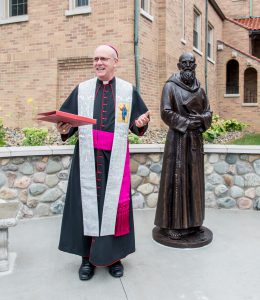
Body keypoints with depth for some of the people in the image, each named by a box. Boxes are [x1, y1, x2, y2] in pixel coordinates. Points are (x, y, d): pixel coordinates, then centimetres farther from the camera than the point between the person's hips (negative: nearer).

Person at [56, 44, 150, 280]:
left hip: (115, 159, 0)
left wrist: (141, 124, -13)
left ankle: (113, 255, 18)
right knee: (88, 203, 3)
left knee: (114, 204, 2)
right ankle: (87, 256, 16)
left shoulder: (129, 91, 6)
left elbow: (138, 124, 9)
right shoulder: (82, 90, 8)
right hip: (88, 159, 1)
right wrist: (65, 129, -14)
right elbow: (68, 119, 7)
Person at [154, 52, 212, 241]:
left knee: (193, 178, 9)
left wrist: (200, 120, -10)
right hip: (178, 137, -6)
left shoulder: (199, 88, 13)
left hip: (196, 138, 6)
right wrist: (187, 123, -15)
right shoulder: (170, 86, -3)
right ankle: (172, 224, 4)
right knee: (176, 178, -5)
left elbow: (208, 112, 12)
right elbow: (166, 112, -13)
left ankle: (191, 221, 20)